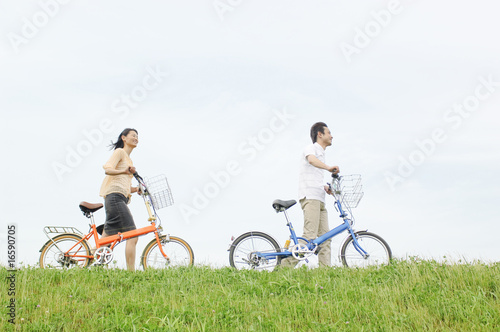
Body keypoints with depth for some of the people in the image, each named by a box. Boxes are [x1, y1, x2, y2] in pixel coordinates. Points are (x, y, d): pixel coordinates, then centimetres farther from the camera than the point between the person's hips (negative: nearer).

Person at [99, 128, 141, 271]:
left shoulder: (127, 158, 29)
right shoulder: (119, 151, 3)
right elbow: (108, 169, -15)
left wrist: (136, 189, 10)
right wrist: (124, 171, -31)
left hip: (120, 199, 10)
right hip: (115, 196, -10)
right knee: (132, 236, -17)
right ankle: (131, 272, -21)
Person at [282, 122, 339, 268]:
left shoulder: (321, 154, 30)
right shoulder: (311, 148, 2)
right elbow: (311, 159, -24)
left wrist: (326, 188, 14)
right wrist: (328, 167, -41)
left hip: (319, 200, 9)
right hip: (310, 197, -9)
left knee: (325, 237, 0)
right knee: (310, 236, -18)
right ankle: (287, 264, -15)